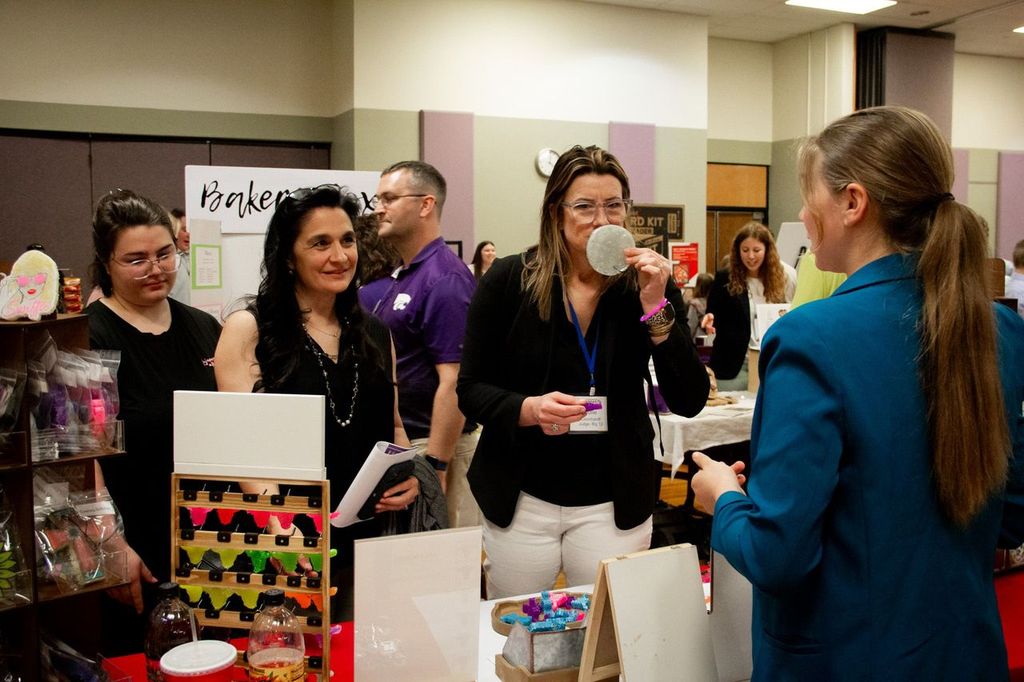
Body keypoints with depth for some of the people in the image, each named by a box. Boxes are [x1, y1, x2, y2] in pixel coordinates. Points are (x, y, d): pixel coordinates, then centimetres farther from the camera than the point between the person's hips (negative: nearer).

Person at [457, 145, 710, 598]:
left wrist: (657, 308, -19)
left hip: (615, 503, 1)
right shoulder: (508, 281, -6)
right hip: (521, 500, 0)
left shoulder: (648, 285, -3)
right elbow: (470, 389, -2)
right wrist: (528, 409, -22)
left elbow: (689, 402, -8)